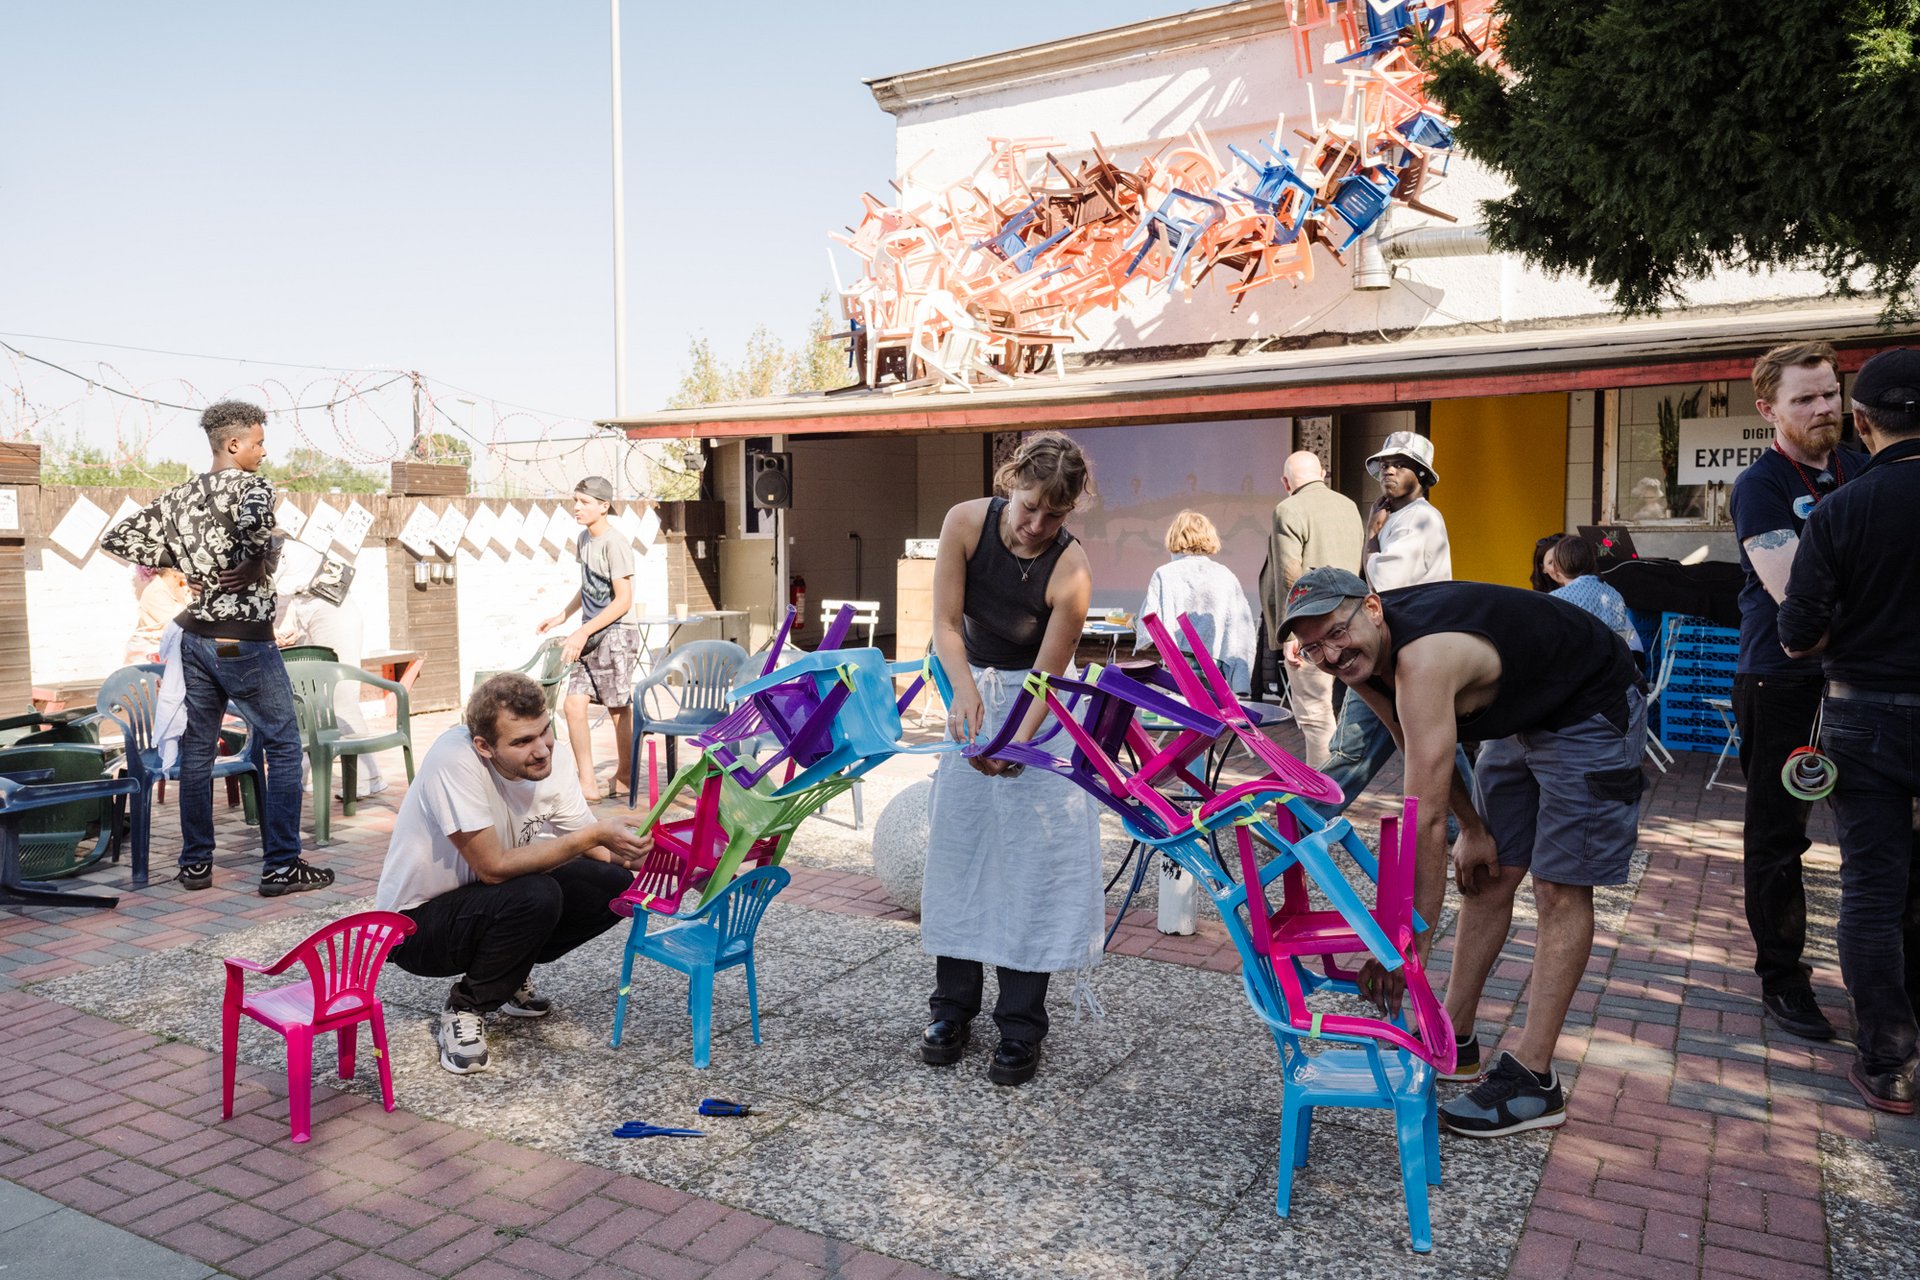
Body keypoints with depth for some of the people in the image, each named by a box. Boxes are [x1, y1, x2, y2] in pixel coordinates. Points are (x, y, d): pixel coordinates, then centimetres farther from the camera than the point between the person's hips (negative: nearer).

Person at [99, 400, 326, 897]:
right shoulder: (251, 485, -11)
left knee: (197, 748, 13)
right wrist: (256, 562, -17)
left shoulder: (178, 497, 9)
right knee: (283, 746, 1)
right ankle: (282, 865, 0)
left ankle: (195, 863, 20)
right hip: (245, 641, -7)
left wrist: (179, 562, 10)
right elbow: (254, 519, -35)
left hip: (196, 636, 7)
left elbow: (117, 539, 9)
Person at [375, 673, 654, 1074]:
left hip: (485, 900, 7)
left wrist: (630, 853, -28)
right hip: (414, 923, -6)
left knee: (615, 884, -11)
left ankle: (511, 977, 10)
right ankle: (465, 1009, -7)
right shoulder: (456, 760, -31)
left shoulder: (547, 764, -13)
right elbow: (493, 867, -32)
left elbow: (599, 851, -5)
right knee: (535, 898, -33)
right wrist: (594, 834, -35)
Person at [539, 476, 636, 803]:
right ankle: (588, 783, 2)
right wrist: (562, 617, 20)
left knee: (618, 709, 1)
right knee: (574, 704, -1)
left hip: (614, 633, -8)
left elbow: (624, 599, -17)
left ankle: (623, 777, 18)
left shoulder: (615, 543, -14)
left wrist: (583, 632, -19)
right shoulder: (584, 539, 12)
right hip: (589, 636, 8)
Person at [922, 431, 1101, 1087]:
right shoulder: (965, 522, -18)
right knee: (957, 841, 4)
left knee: (1035, 854, -6)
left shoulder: (1071, 571, -25)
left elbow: (1047, 675, -20)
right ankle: (953, 1006, 17)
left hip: (1042, 708, -3)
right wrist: (965, 688, -32)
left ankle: (1021, 1026, 4)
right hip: (974, 690, 3)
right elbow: (946, 624, -14)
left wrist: (1016, 746, -35)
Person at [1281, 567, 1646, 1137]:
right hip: (1518, 715, 9)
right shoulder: (1360, 658, -13)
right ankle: (1455, 1040, 18)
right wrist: (1472, 828, 1)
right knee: (1487, 876, 9)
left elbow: (1424, 818, -42)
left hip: (1593, 711, -8)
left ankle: (1532, 1080, -6)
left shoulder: (1422, 659, -40)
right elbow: (1425, 749, 4)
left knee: (1561, 890, -10)